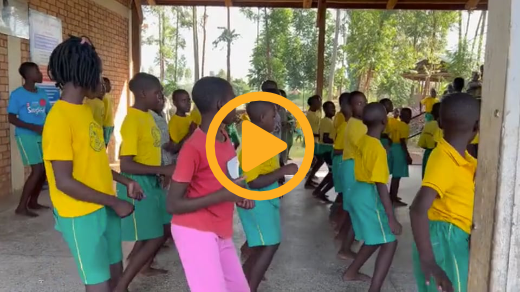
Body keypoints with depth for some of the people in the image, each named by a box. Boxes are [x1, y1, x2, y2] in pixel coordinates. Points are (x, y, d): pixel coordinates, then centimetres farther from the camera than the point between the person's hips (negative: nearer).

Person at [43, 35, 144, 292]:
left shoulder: (85, 110, 7)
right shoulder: (59, 118, -20)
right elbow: (64, 182, -22)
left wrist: (125, 181, 8)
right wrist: (115, 202, -17)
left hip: (105, 209, 8)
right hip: (81, 215, -8)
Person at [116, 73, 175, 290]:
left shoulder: (148, 116, 8)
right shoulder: (132, 120, -21)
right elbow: (126, 164, -25)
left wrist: (162, 173, 13)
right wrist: (163, 170, -25)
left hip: (152, 182, 9)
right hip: (137, 184, -9)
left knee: (165, 227, 19)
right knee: (154, 238, -5)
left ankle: (145, 266, 40)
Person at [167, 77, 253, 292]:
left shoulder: (224, 138, 6)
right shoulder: (193, 147, -20)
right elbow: (173, 205, -20)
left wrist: (239, 195, 0)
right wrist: (223, 195, -25)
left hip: (221, 231, 9)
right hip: (195, 231, -8)